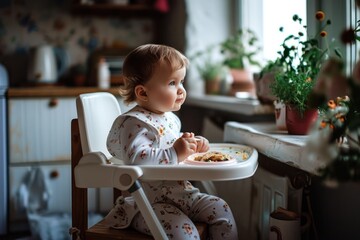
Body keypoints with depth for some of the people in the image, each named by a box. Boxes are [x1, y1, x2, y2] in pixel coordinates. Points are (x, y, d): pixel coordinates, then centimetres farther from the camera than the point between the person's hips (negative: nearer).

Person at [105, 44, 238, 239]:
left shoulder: (171, 118, 13)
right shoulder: (134, 123, -18)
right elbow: (137, 158, -34)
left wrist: (192, 144, 12)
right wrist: (175, 153, -33)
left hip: (180, 193, 9)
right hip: (148, 202, -9)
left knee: (221, 209, 2)